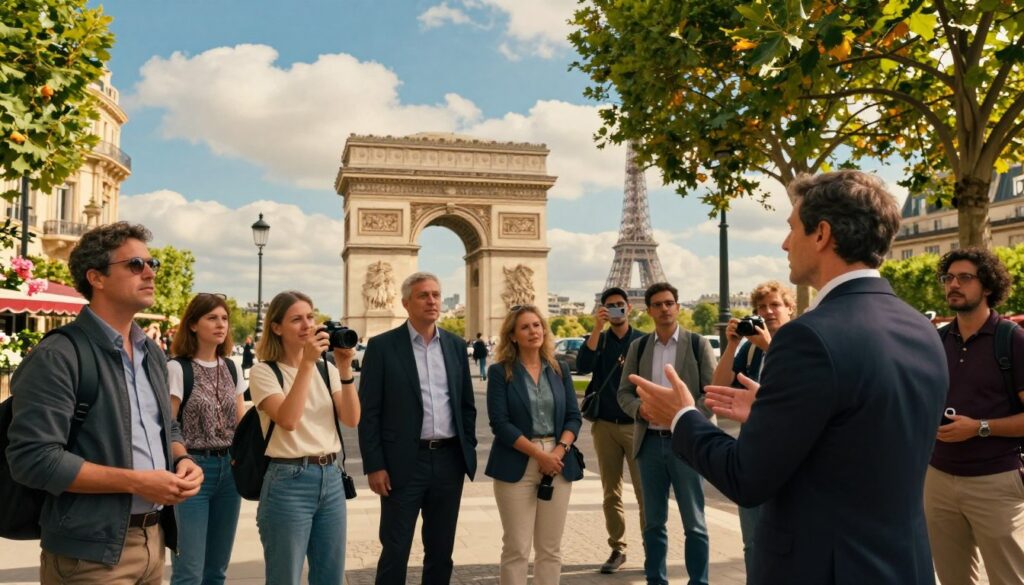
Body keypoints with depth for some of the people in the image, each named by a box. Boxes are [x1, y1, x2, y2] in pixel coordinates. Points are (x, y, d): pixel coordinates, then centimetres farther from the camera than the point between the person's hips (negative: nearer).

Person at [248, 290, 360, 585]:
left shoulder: (326, 369, 9)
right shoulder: (264, 372, -6)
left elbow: (351, 419, -2)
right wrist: (307, 363, -23)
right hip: (289, 482, -5)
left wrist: (345, 369, -12)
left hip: (331, 478, 5)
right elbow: (288, 420, -23)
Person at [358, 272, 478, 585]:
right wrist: (374, 466, -10)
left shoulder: (456, 345, 8)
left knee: (441, 550, 14)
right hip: (404, 462, -4)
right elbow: (369, 412, -6)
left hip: (449, 460, 4)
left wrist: (469, 451, 7)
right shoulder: (382, 346, -5)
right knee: (395, 551, 3)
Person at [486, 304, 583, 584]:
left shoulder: (560, 370, 10)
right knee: (516, 548, 0)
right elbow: (500, 423, -9)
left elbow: (574, 417, 7)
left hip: (558, 464, 4)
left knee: (550, 548, 8)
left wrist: (560, 451, -10)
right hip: (517, 465, -3)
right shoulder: (500, 371, -2)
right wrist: (539, 454, -15)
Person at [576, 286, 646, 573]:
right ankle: (617, 548, 18)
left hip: (637, 425, -2)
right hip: (605, 425, 2)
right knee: (611, 492, 8)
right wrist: (597, 328, -20)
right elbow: (582, 367, -13)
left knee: (644, 491, -3)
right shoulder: (598, 340, 6)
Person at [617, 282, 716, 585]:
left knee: (694, 523, 3)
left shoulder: (698, 344, 0)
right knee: (653, 521, 11)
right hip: (649, 441, 3)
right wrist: (640, 409, -11)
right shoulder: (637, 347, 9)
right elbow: (624, 392, 10)